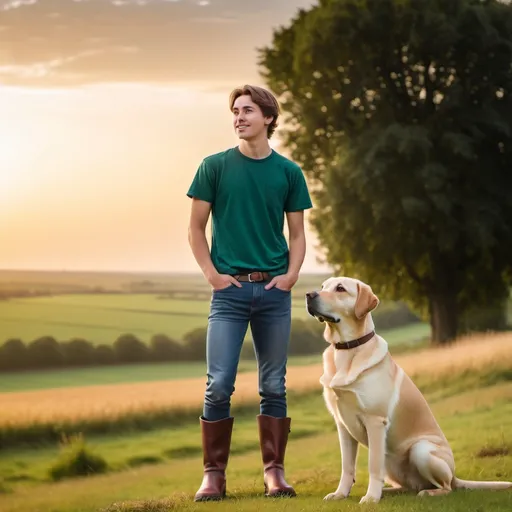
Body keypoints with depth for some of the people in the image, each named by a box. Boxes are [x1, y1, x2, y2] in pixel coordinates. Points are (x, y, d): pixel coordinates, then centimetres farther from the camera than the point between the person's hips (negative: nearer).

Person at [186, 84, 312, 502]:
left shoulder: (288, 172, 6)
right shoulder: (215, 167, 1)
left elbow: (297, 233, 11)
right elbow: (196, 228, 4)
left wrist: (291, 274, -4)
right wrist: (212, 274, -6)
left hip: (275, 291, 2)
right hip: (230, 288, -2)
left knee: (274, 386, 6)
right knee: (219, 385, -6)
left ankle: (275, 472, 14)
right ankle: (214, 474, 3)